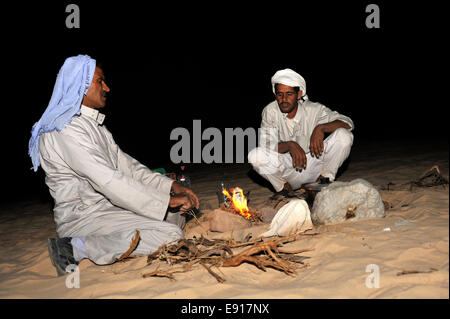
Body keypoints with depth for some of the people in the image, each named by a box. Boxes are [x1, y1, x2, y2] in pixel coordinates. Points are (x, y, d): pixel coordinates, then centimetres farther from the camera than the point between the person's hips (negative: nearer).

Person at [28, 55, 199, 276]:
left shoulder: (94, 124, 16)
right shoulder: (65, 129, -17)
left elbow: (125, 164, 15)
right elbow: (107, 181, -25)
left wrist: (172, 187, 2)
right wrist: (167, 200, -22)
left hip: (107, 206, 10)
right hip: (82, 218, -10)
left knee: (177, 215, 14)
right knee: (170, 235, -23)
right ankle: (77, 248, -18)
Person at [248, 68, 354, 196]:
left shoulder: (313, 109, -10)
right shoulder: (270, 111, -10)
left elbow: (348, 123, -14)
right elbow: (266, 146, -15)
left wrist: (321, 128, -32)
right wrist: (289, 145, -34)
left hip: (312, 165, 0)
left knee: (344, 135, -20)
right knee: (255, 156, -29)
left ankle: (324, 181, -6)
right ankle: (283, 187, -4)